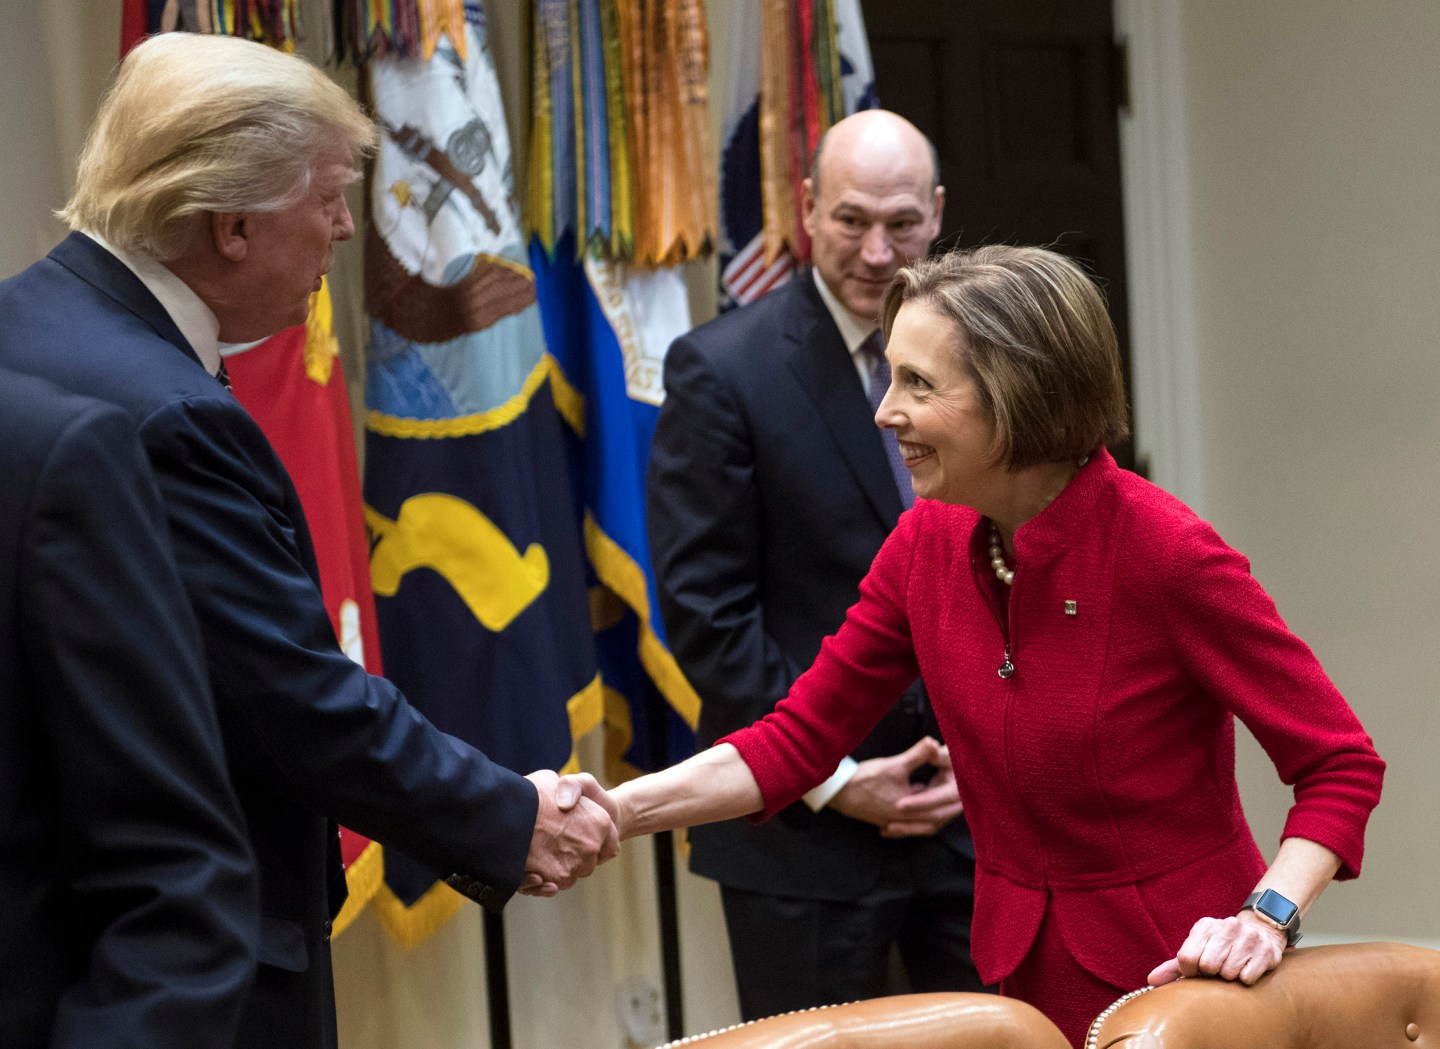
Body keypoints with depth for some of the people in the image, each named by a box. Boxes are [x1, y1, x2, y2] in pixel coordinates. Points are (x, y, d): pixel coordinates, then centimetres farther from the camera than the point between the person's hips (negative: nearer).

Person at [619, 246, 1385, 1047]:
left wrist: (1268, 918, -30)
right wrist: (615, 814, -14)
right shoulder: (928, 544, -4)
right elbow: (797, 740, -2)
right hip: (1024, 972, 6)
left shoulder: (1165, 553, -22)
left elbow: (1342, 766, -16)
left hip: (1181, 977, -5)